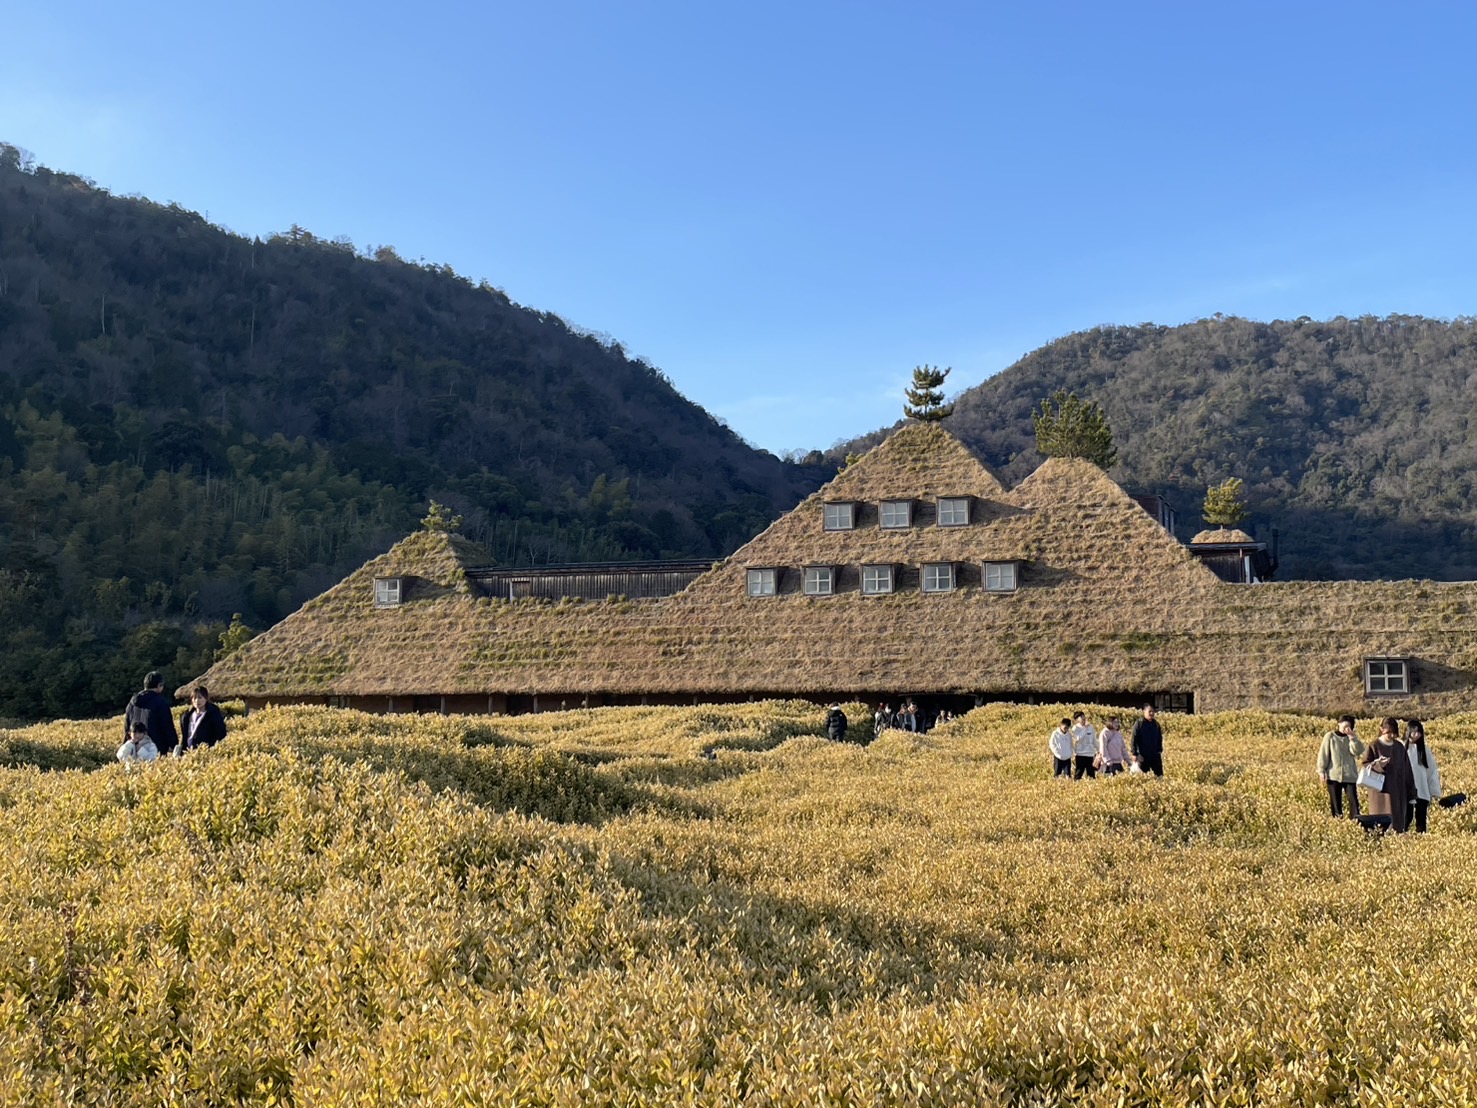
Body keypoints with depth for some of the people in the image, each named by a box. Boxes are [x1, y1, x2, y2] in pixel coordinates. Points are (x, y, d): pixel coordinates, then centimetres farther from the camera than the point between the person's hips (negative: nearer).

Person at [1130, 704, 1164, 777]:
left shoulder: (1156, 724, 9)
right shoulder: (1139, 723, -6)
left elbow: (1159, 738, 18)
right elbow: (1134, 740, -9)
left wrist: (1160, 750, 10)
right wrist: (1135, 754, -13)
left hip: (1155, 755, 5)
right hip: (1143, 756, -5)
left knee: (1159, 774, 6)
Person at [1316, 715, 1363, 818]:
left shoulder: (1352, 737, 7)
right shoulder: (1330, 736, 1)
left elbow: (1358, 751, -9)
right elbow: (1324, 754, 0)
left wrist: (1352, 737, -14)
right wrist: (1322, 771, -5)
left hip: (1350, 775, 1)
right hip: (1333, 775, -1)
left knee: (1353, 800, -8)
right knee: (1335, 802, 4)